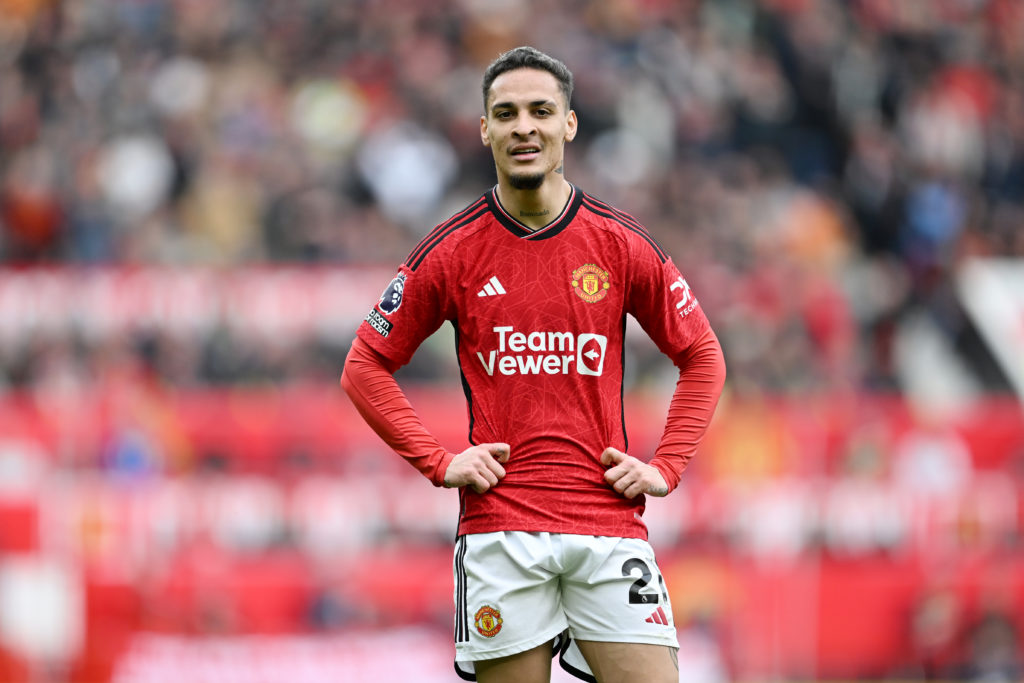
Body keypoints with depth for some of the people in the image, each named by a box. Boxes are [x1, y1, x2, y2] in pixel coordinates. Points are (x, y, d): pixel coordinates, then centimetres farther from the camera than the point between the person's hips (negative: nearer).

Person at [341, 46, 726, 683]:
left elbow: (702, 358, 16)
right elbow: (366, 367, 12)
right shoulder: (453, 251, 4)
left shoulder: (624, 245, 6)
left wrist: (664, 468, 5)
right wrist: (439, 462, 1)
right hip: (500, 529, -1)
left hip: (609, 525, 1)